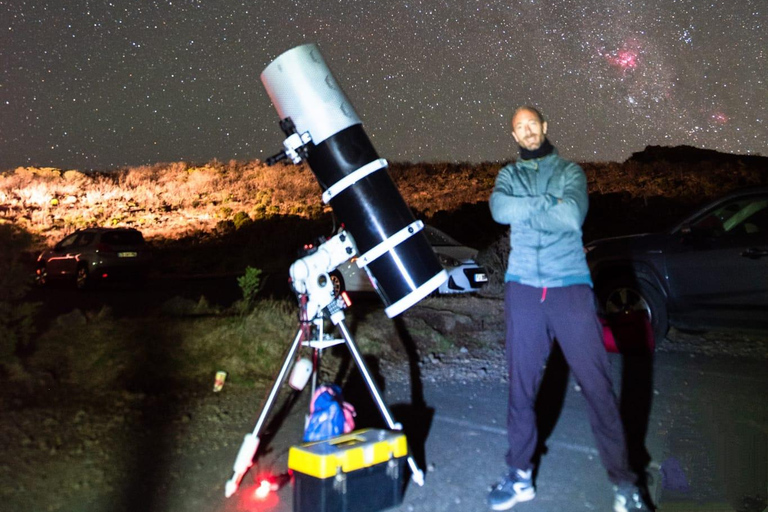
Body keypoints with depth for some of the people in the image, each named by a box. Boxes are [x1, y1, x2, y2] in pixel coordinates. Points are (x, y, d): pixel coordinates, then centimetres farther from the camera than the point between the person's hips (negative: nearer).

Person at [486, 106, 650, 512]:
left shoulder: (570, 171, 9)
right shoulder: (508, 175, 14)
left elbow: (573, 216, -11)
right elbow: (499, 209, -9)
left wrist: (523, 210, -6)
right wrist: (548, 203, -10)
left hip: (571, 286, -1)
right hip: (522, 288, 2)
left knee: (597, 385, -1)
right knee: (521, 384, 7)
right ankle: (520, 474, 22)